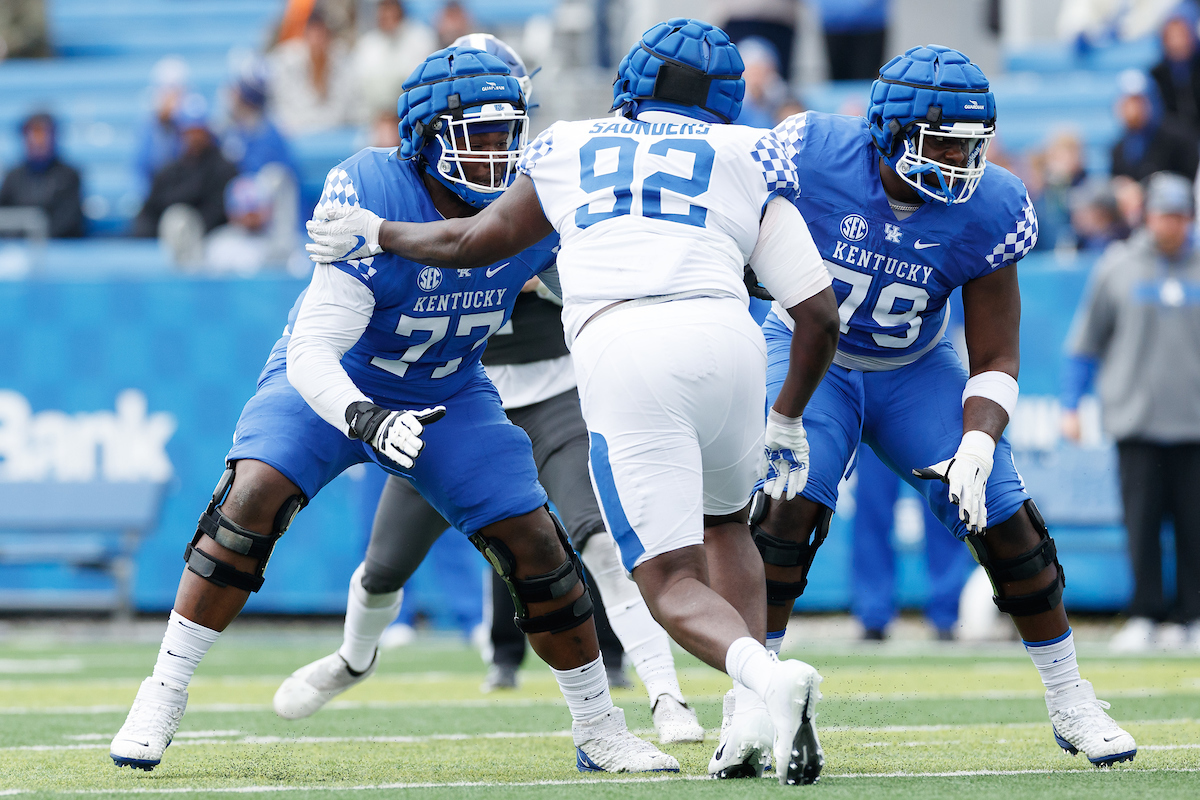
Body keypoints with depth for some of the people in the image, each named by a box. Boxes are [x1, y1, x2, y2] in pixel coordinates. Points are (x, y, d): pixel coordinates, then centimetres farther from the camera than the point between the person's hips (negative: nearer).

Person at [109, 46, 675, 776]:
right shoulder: (375, 201, -33)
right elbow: (310, 354, -36)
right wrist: (363, 419, -53)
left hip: (448, 394, 4)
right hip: (334, 384, -4)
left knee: (535, 544, -7)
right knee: (253, 498, -27)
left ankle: (601, 731, 12)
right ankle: (163, 696, -14)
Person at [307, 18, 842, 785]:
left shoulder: (572, 151, 25)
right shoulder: (748, 161, 22)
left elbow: (474, 241, 37)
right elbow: (820, 312, 16)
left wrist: (377, 234, 55)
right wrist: (788, 420, 31)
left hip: (621, 354, -1)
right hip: (725, 339, 1)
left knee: (671, 580, 1)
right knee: (724, 523, 28)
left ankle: (765, 677, -30)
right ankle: (754, 724, 13)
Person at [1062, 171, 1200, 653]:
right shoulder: (1117, 267, 5)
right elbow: (1087, 339, 10)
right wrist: (1071, 406, 6)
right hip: (1136, 416, -1)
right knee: (1141, 521, -4)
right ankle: (1146, 617, 1)